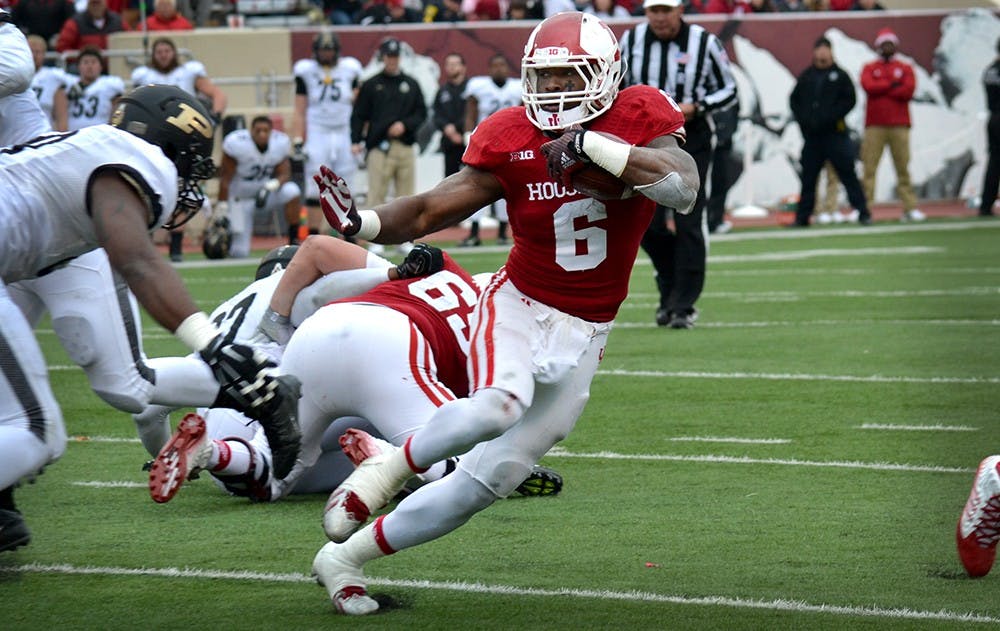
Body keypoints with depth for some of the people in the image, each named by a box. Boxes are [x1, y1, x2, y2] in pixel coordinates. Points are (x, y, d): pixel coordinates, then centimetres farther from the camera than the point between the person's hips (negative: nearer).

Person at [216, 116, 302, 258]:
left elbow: (284, 174, -10)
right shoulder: (237, 143, -24)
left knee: (292, 192, -31)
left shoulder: (280, 143, -13)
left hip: (265, 192, 3)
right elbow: (225, 178, -18)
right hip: (241, 197, -3)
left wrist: (272, 185, -33)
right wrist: (221, 208, -19)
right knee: (239, 253, -8)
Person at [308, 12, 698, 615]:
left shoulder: (638, 120, -9)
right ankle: (390, 467, -9)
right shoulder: (512, 140, -7)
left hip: (581, 336, 1)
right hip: (518, 305, -1)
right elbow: (429, 210, -5)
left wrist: (592, 144, -31)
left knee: (488, 478, 1)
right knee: (498, 405, -36)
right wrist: (361, 222, -24)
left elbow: (684, 190, -26)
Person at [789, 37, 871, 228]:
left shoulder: (840, 75, 3)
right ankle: (802, 217, 12)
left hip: (835, 133, -3)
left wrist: (829, 118, -11)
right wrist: (804, 120, -1)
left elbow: (849, 100, -3)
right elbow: (794, 100, 14)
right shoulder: (806, 76, 11)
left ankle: (863, 213, -1)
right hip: (811, 134, 3)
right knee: (808, 176, 6)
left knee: (847, 173, -4)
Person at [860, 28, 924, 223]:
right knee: (869, 167, -5)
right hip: (874, 125, 0)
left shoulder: (905, 68, 11)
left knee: (903, 168, -1)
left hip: (899, 125, 0)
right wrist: (892, 85, -8)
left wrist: (880, 90, -5)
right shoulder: (869, 68, 12)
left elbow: (909, 90, -6)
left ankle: (910, 208, 1)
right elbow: (868, 86, -8)